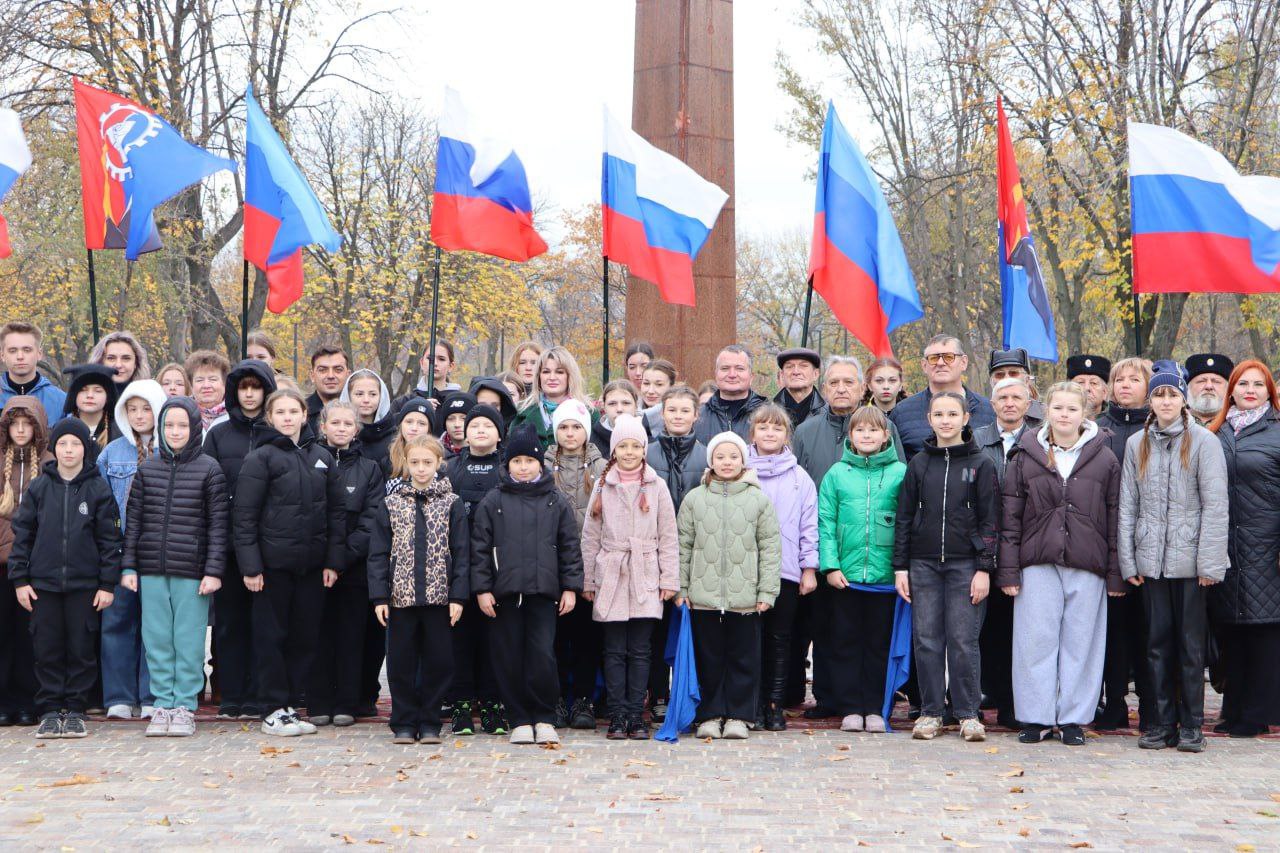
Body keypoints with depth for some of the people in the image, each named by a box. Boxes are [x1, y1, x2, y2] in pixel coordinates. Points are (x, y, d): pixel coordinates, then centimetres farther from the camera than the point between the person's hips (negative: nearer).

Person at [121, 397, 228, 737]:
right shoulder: (147, 468, 9)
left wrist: (214, 570, -7)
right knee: (157, 640, 6)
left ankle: (185, 706, 9)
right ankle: (163, 704, 14)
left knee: (189, 640, 0)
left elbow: (218, 523, -2)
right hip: (152, 569, 3)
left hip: (192, 570, -3)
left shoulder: (209, 469, 0)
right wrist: (129, 566, 5)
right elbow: (133, 520, 11)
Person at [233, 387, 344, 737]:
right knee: (271, 636, 2)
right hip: (273, 561, -4)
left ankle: (289, 704, 18)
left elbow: (336, 511, 11)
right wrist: (250, 566, -12)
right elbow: (244, 516, -6)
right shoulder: (260, 458, -3)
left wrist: (333, 561, 4)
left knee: (305, 636, 7)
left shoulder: (322, 458, 11)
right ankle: (273, 710, 10)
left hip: (311, 564, 4)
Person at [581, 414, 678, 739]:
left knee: (640, 651, 1)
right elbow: (590, 537, 8)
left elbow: (668, 538, 5)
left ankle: (636, 716, 6)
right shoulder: (603, 486, 7)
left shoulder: (656, 487, 5)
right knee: (615, 651, 2)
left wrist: (670, 579, 0)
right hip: (611, 578, 1)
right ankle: (617, 716, 6)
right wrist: (587, 581, 5)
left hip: (646, 580, 0)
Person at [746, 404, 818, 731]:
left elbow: (809, 525, 7)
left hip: (787, 570, 1)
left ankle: (775, 704, 12)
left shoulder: (800, 477, 7)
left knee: (780, 638, 5)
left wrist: (809, 568, 2)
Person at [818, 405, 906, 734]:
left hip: (885, 573, -1)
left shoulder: (901, 473, 2)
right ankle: (849, 708, 13)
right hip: (846, 574, 1)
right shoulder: (837, 473, 4)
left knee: (880, 642, 7)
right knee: (845, 642, 5)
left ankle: (875, 709, 15)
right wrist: (830, 564, -7)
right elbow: (825, 521, 2)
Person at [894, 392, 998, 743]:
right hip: (923, 564, 2)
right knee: (927, 640, 2)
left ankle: (968, 714, 5)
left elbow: (990, 520, 0)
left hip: (965, 564, -2)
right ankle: (930, 712, 11)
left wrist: (984, 568, -7)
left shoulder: (980, 464, 3)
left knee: (964, 640, -3)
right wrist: (900, 566, 4)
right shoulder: (919, 463, 9)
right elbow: (904, 517, 10)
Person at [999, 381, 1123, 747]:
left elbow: (1115, 518, 6)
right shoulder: (1025, 456, 6)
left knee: (1080, 641, 3)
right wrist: (1009, 569, -1)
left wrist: (1115, 573, 2)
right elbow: (1011, 518, 5)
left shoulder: (1104, 459, 6)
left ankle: (1073, 718, 13)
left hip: (1087, 565, 0)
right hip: (1038, 563, 0)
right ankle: (1036, 717, 9)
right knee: (1036, 641, 0)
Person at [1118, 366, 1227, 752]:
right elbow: (1127, 506, 9)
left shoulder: (1204, 441, -1)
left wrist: (1209, 562, -10)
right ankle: (1162, 722, 14)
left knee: (1191, 644, 2)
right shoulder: (1138, 444, 10)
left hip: (1189, 560, -3)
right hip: (1151, 559, 3)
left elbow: (1215, 505, -5)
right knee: (1157, 643, 7)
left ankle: (1191, 724, 11)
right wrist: (1127, 561, 3)